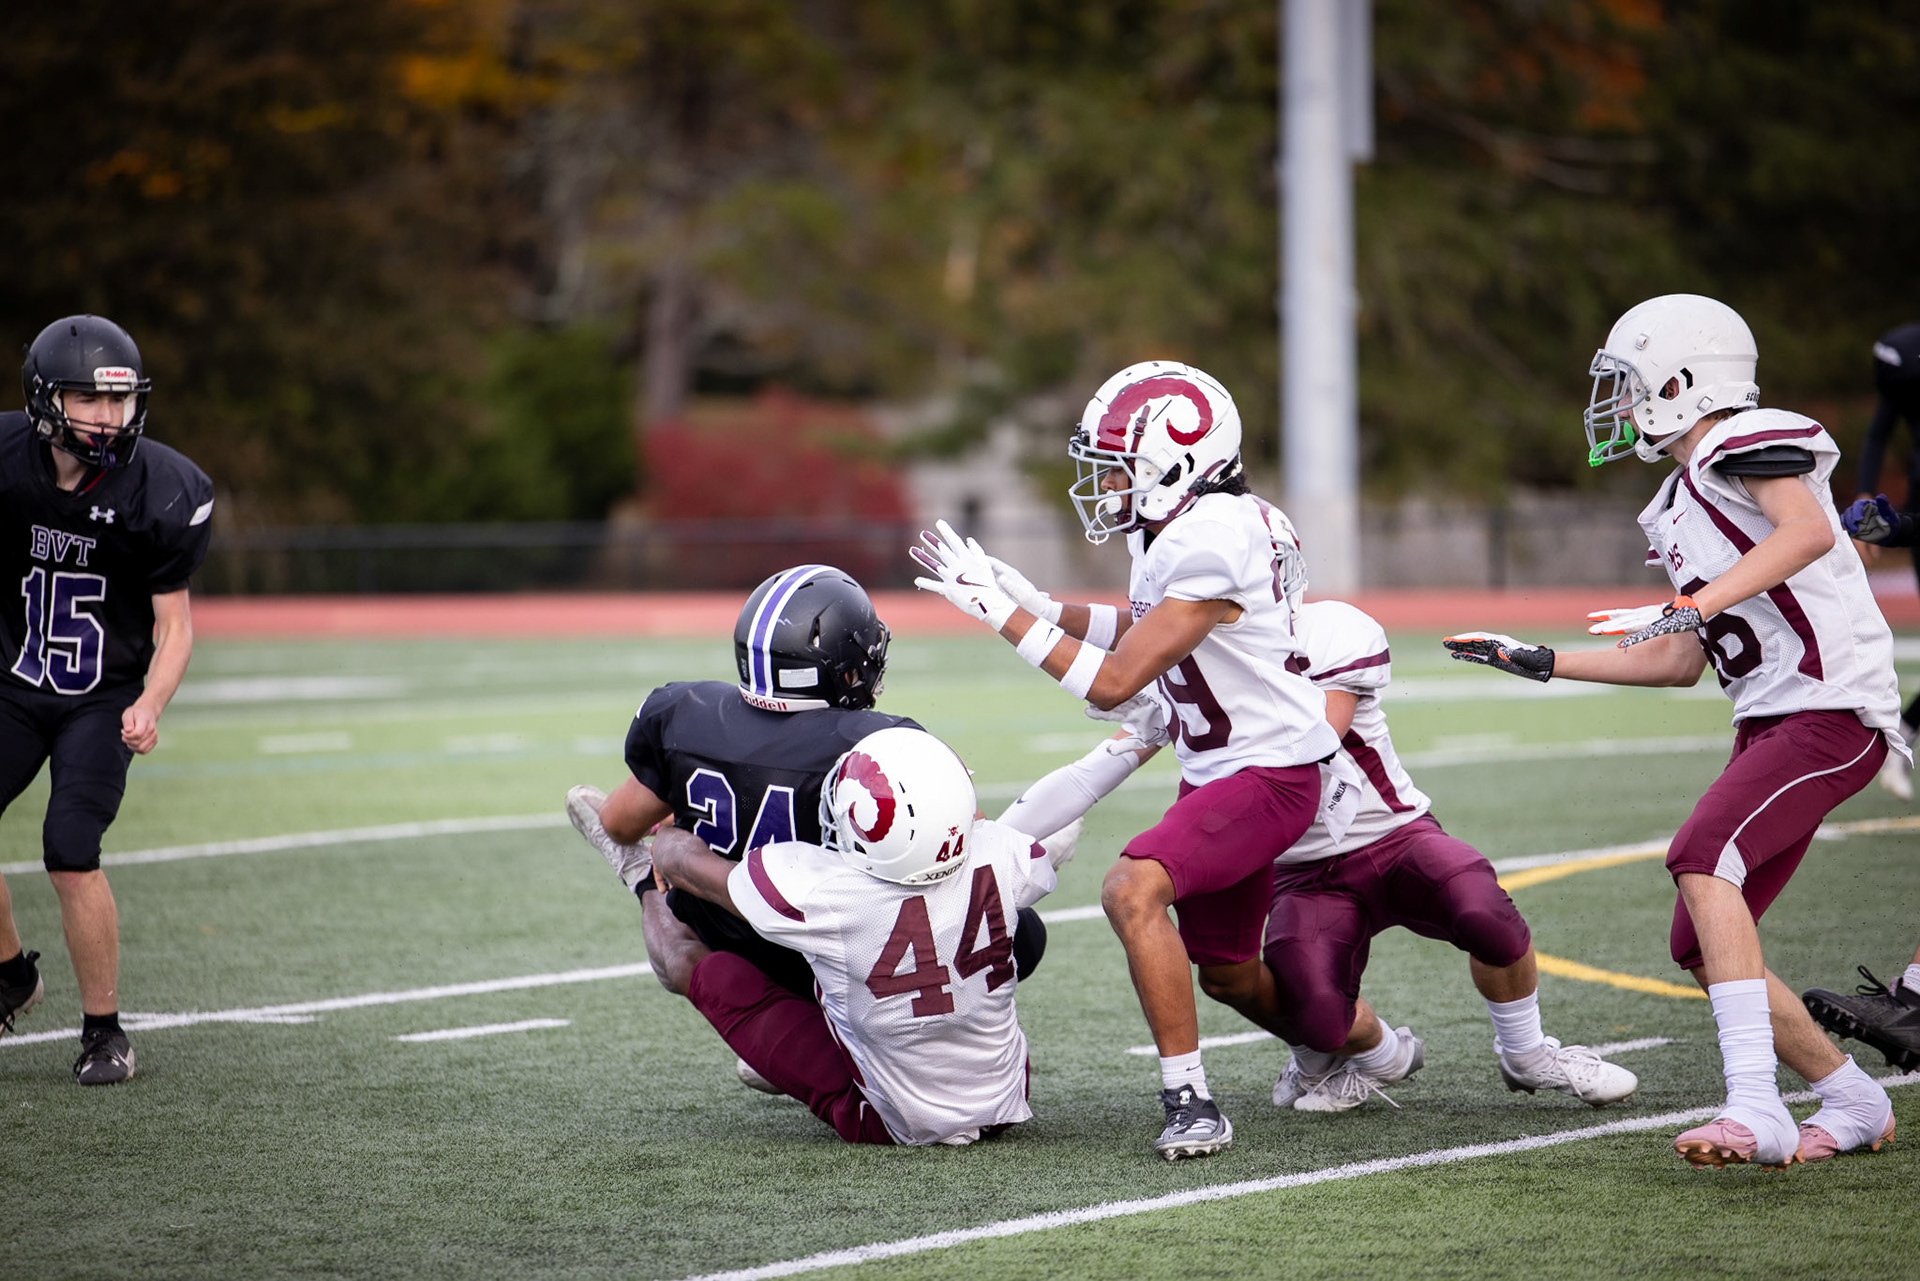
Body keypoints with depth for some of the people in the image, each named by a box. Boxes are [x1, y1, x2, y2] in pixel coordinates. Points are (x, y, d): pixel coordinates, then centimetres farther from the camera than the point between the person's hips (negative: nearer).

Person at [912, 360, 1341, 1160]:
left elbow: (1112, 683, -25)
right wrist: (1036, 603, 9)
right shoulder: (1174, 528, 3)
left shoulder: (1209, 544, -26)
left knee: (1133, 889, -29)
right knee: (1226, 973, 20)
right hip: (1214, 768, 10)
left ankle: (1191, 1102, -24)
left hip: (1269, 774, -10)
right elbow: (1140, 631, 23)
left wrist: (1001, 612, -22)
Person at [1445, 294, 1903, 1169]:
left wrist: (1694, 605, -32)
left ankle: (1756, 1106, -34)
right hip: (1770, 720, 10)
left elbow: (1808, 532, -25)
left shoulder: (1745, 442, -5)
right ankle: (1854, 1103, 17)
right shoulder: (1679, 508, 22)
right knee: (1704, 950, 4)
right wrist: (1542, 663, 23)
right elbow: (1680, 663, 25)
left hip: (1834, 709, -9)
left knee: (1703, 856, -28)